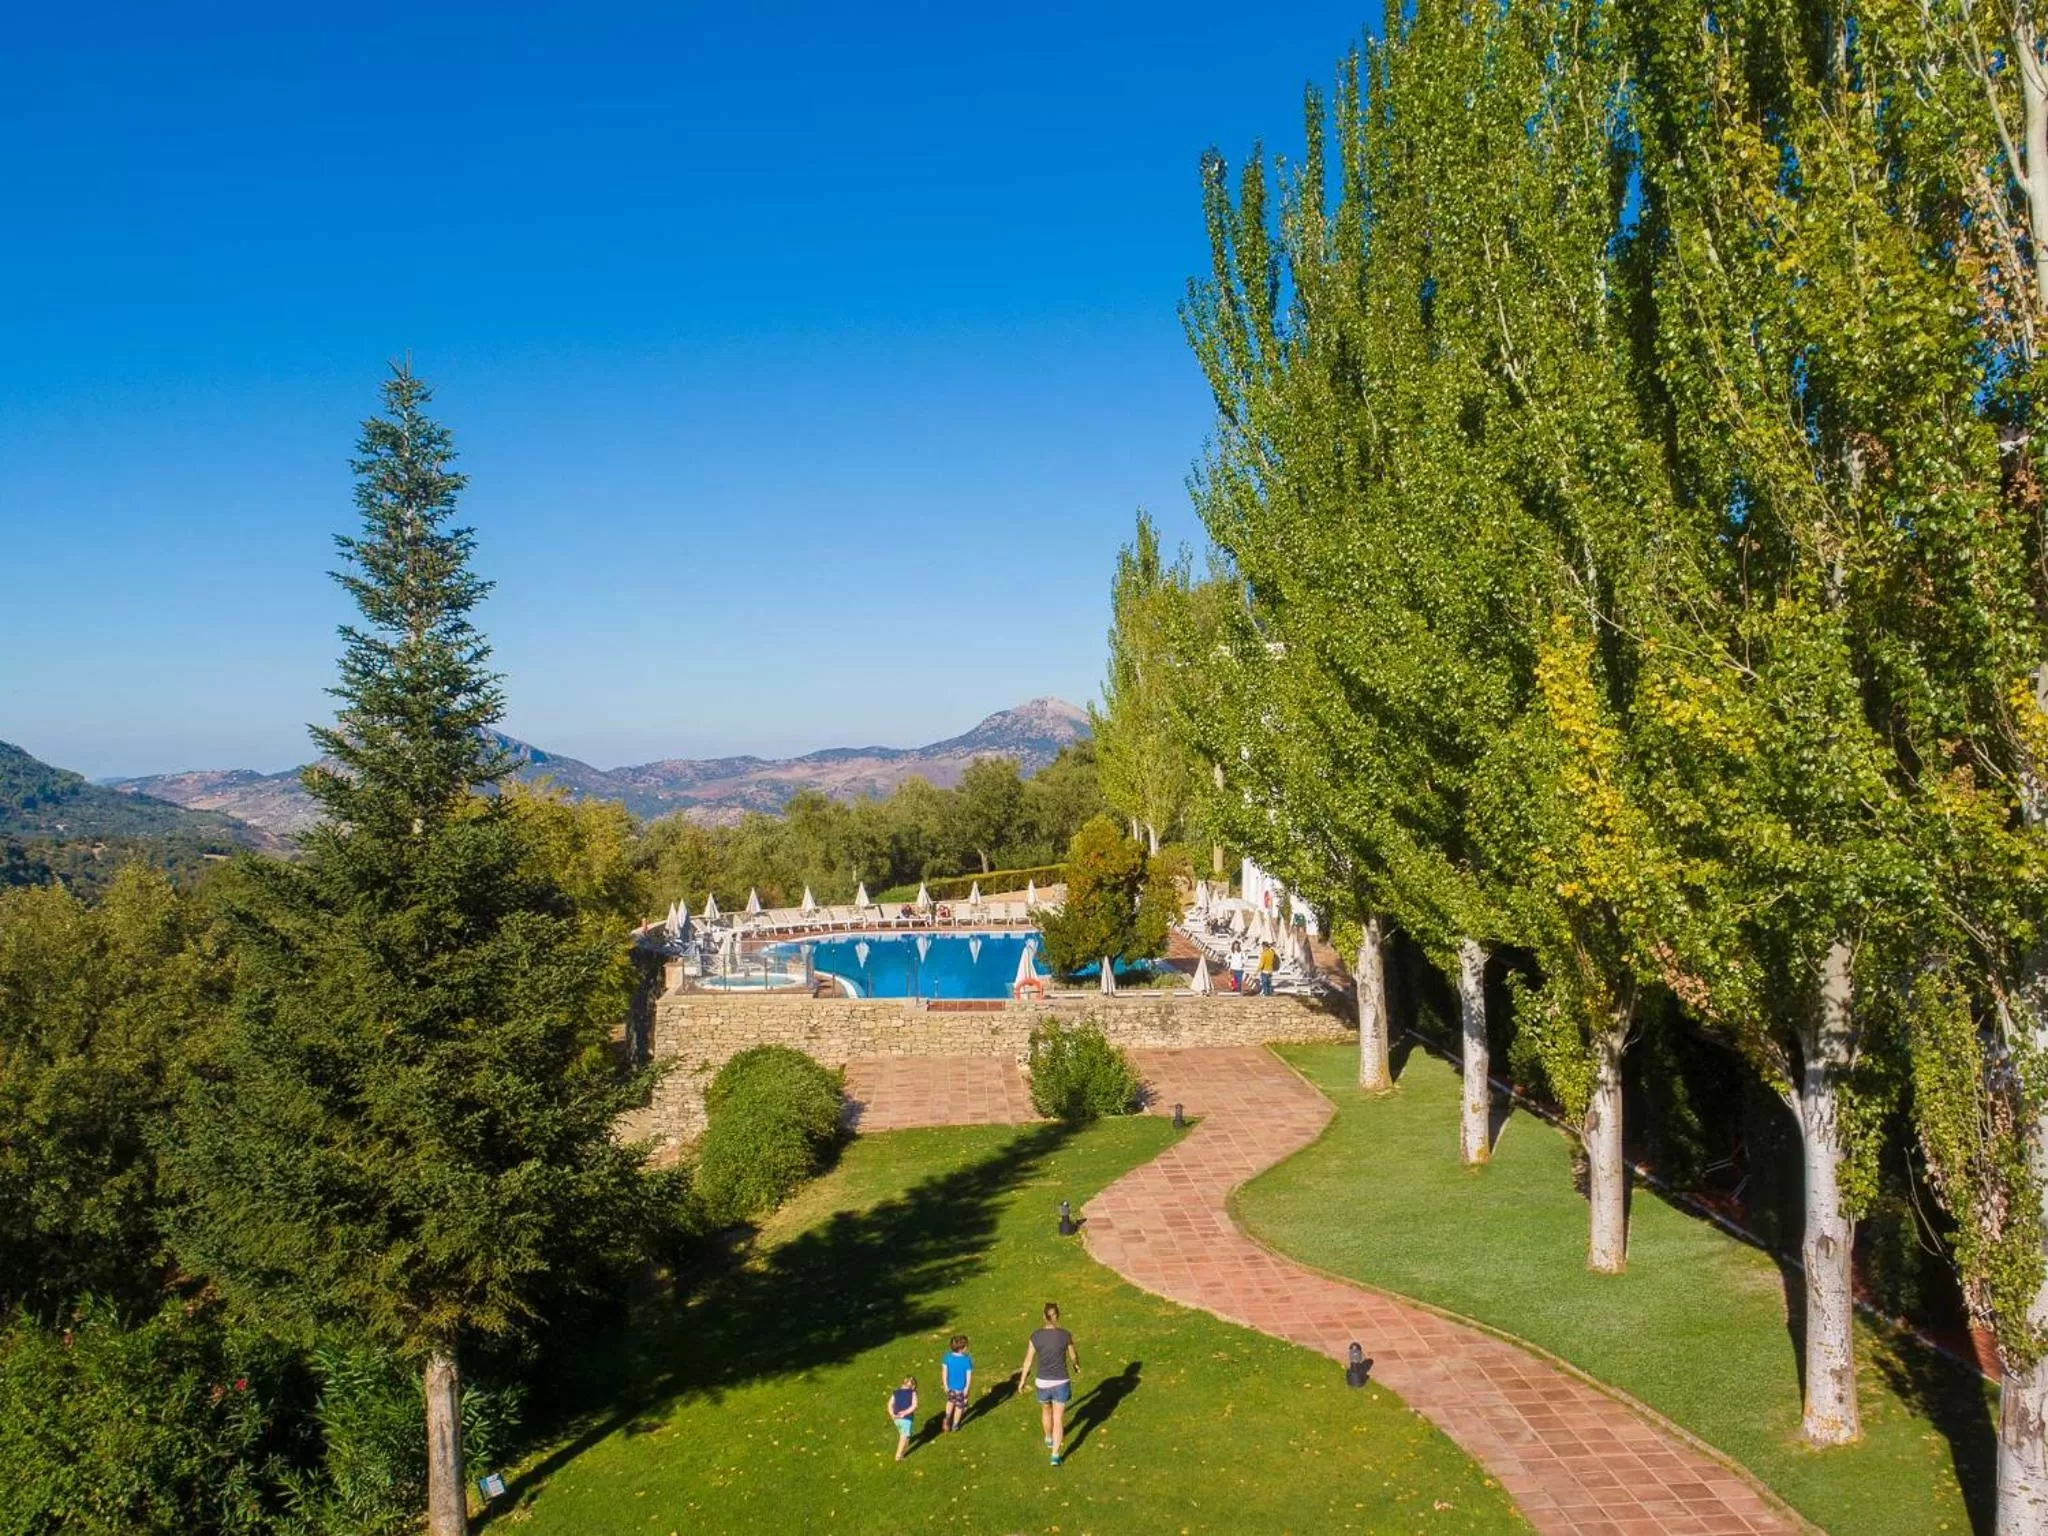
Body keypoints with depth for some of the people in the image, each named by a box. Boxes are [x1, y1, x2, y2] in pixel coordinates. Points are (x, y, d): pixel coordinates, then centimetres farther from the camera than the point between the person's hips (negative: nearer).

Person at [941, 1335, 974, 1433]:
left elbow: (944, 1371, -8)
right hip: (962, 1387, -3)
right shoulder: (967, 1360, -28)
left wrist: (945, 1385, 5)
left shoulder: (947, 1357, -18)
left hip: (950, 1386, 3)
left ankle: (948, 1418, 21)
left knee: (950, 1401, 33)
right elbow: (969, 1376, -20)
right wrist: (967, 1388, -6)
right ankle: (955, 1425, 36)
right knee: (959, 1406, 21)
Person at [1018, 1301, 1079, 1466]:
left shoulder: (1036, 1336, -14)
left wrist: (1022, 1380, 12)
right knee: (1058, 1419, 10)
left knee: (1046, 1410, 31)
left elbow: (1028, 1360, -4)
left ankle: (1049, 1440, 51)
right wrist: (1076, 1364, 27)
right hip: (1061, 1382, -2)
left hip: (1042, 1382, 2)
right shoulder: (1066, 1335, -16)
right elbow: (1073, 1355, 2)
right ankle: (1055, 1456, 4)